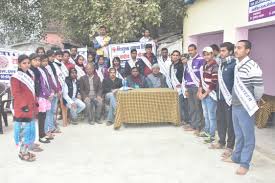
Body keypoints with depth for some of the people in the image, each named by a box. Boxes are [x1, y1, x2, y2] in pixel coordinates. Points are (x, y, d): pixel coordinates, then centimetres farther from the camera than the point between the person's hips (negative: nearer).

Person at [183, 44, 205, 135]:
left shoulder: (201, 60, -7)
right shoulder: (188, 62, 18)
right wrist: (186, 88, 16)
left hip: (197, 87, -7)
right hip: (189, 87, 7)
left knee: (198, 107, -4)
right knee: (191, 108, 11)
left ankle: (198, 126, 2)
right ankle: (193, 124, 20)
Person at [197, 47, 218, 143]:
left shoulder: (215, 66, -13)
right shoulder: (204, 65, 14)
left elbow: (214, 83, -17)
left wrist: (206, 94, -13)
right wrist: (200, 92, 6)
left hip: (211, 94, -8)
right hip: (203, 94, 8)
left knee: (211, 115, -2)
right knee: (205, 114, 19)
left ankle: (212, 135, 7)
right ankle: (206, 131, 33)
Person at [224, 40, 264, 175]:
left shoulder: (252, 67, -17)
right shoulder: (237, 65, 8)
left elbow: (259, 88, -14)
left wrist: (254, 102, 1)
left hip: (246, 107, -8)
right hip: (235, 106, 8)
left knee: (248, 136, 6)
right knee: (238, 135, 20)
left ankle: (245, 163, 15)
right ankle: (236, 157, 33)